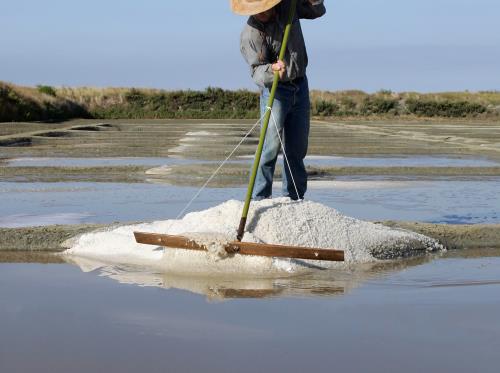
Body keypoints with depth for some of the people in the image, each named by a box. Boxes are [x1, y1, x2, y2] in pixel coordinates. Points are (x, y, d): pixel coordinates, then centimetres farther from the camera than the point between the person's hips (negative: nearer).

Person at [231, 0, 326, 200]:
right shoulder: (250, 35, -19)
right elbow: (257, 71, -24)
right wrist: (272, 70, -45)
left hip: (300, 86, 5)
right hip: (275, 90, -5)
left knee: (297, 147, 8)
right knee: (271, 146, -16)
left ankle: (293, 199, 17)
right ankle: (260, 199, -10)